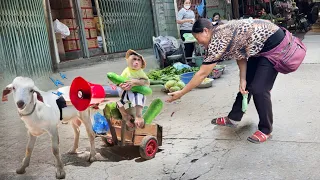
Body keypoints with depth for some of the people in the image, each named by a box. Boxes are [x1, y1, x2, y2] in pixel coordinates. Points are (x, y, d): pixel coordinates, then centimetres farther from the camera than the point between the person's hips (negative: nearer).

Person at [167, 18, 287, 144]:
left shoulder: (217, 40, -22)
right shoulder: (223, 32, 5)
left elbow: (202, 74, -20)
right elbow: (240, 54, 8)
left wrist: (181, 93, -14)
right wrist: (243, 79, -1)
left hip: (274, 43, -10)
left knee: (258, 89, -8)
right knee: (247, 84, 14)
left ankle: (265, 130, 9)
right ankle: (233, 119, 25)